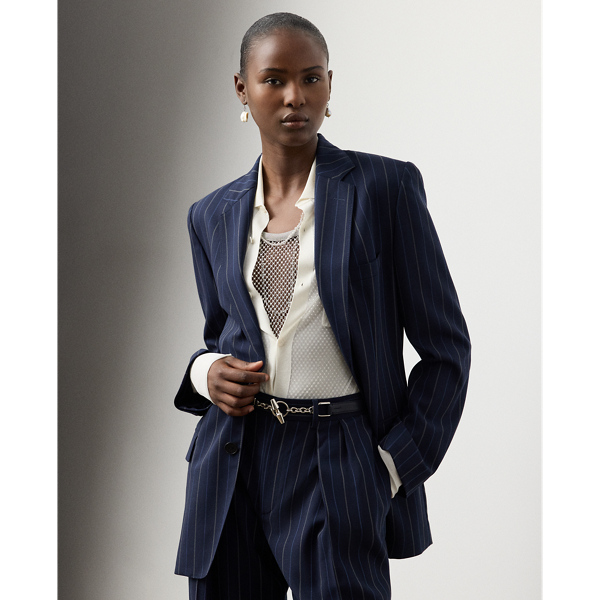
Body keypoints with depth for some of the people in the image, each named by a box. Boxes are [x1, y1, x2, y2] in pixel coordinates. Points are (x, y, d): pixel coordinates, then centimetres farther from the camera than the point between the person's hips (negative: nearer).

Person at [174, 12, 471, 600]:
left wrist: (391, 467, -7)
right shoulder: (213, 216, 10)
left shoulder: (384, 187, -2)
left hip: (339, 465, -4)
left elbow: (445, 347, -1)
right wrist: (207, 371, -1)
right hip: (234, 463, 4)